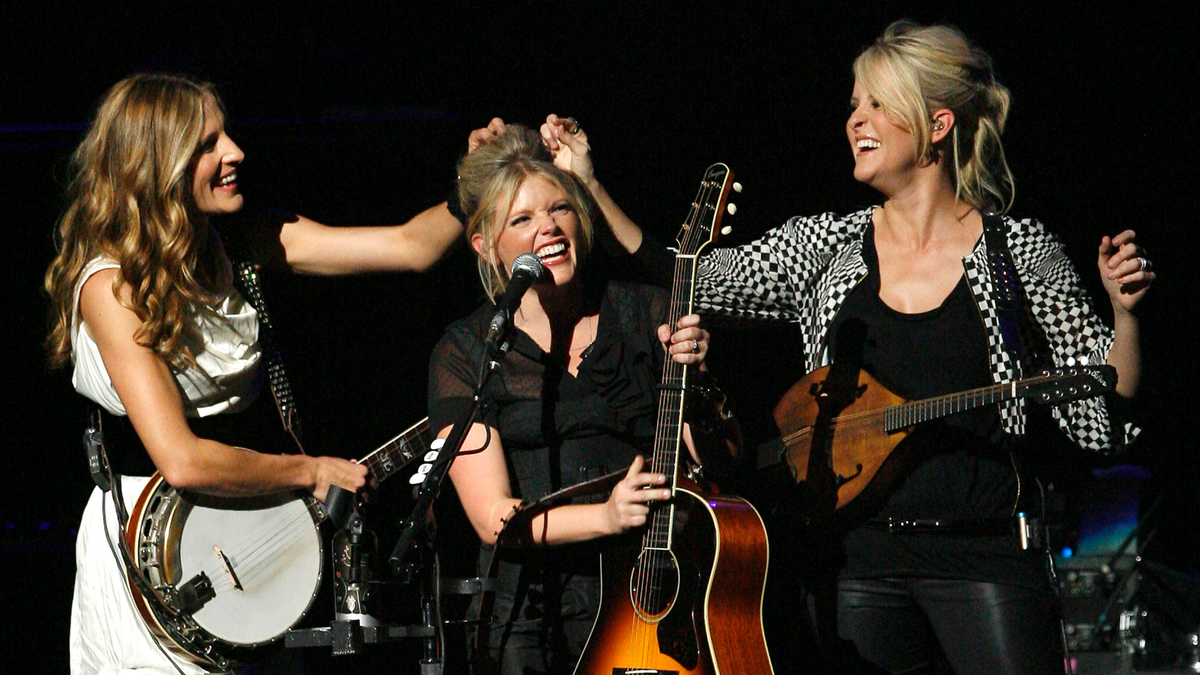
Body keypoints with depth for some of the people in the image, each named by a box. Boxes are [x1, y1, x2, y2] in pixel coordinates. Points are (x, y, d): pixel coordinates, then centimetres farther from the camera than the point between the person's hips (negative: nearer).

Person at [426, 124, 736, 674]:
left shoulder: (646, 314, 7)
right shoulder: (464, 354, 2)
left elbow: (715, 453, 5)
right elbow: (492, 517, -6)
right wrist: (606, 516, -21)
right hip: (530, 619, -1)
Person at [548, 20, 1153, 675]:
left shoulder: (1020, 252, 0)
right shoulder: (826, 247, 9)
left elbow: (1102, 420, 0)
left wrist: (1123, 312, -15)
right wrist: (590, 187, 3)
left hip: (985, 557, -3)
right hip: (859, 559, 3)